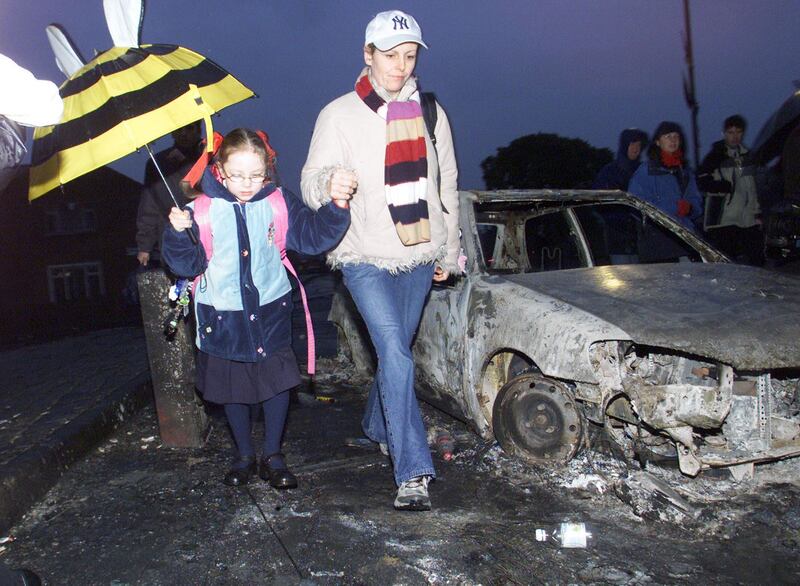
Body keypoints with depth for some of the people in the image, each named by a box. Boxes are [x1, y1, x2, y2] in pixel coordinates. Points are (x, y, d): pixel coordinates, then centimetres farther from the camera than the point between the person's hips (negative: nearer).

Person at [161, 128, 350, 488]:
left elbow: (314, 236, -7)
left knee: (277, 383, 5)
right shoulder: (202, 209, -8)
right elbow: (187, 264, -5)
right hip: (223, 316, 0)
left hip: (270, 313, 1)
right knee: (232, 389, 13)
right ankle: (244, 456, 33)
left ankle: (272, 456, 24)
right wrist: (178, 233, -23)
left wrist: (337, 205, -22)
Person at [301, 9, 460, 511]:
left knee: (396, 351, 14)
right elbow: (310, 182, -8)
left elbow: (448, 187, 17)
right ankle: (413, 473, -13)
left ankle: (378, 427, 40)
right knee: (396, 356, -17)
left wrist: (450, 251, 17)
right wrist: (329, 182, -33)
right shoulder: (340, 114, -1)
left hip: (419, 257, 4)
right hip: (366, 258, -4)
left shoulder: (431, 113, 10)